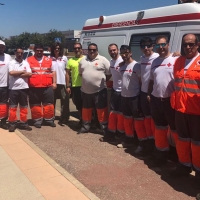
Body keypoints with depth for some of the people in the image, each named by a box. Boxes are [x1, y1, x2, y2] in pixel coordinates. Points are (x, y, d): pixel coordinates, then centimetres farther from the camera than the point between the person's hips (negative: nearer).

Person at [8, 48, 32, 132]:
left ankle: (24, 123, 17)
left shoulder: (26, 63, 7)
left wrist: (18, 74, -11)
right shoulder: (11, 63, 0)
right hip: (13, 88, -2)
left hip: (23, 88, 2)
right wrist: (22, 72, -7)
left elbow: (29, 74, -5)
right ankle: (12, 123, 9)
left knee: (24, 107, 8)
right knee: (12, 107, 2)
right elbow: (11, 73, -16)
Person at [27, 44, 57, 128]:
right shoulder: (29, 60, 4)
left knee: (48, 104, 5)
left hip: (47, 87, 1)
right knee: (35, 105, 6)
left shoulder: (49, 60, 10)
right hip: (34, 87, -1)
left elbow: (53, 72, 13)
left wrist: (54, 82, 6)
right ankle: (37, 121, 18)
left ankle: (49, 120, 18)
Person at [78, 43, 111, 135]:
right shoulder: (83, 60, 9)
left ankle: (104, 127, 9)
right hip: (85, 90, 5)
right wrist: (86, 80, 11)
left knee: (101, 109, -1)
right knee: (86, 109, 14)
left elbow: (109, 74, -2)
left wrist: (102, 81, 0)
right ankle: (85, 127, 26)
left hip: (99, 90, -4)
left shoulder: (103, 60, -4)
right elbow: (80, 73, 19)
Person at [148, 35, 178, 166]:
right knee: (160, 128, 18)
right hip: (156, 99, 6)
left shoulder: (175, 60, -8)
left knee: (175, 129, 3)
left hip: (170, 100, -6)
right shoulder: (155, 62, 11)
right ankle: (162, 151, 33)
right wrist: (149, 94, 13)